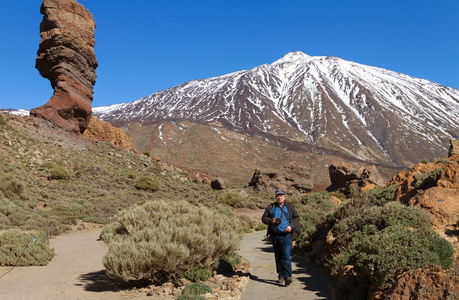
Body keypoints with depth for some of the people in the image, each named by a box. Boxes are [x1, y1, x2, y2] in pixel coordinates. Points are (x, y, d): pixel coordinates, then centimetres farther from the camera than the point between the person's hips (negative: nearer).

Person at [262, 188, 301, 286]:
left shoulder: (289, 206, 5)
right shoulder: (271, 207, 8)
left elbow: (297, 218, 7)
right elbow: (264, 218, 11)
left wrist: (291, 226, -10)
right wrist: (270, 220, -10)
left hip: (286, 235, -3)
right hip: (275, 235, 3)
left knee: (286, 255, -15)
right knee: (278, 256, 8)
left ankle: (287, 276, -19)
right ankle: (281, 276, 18)